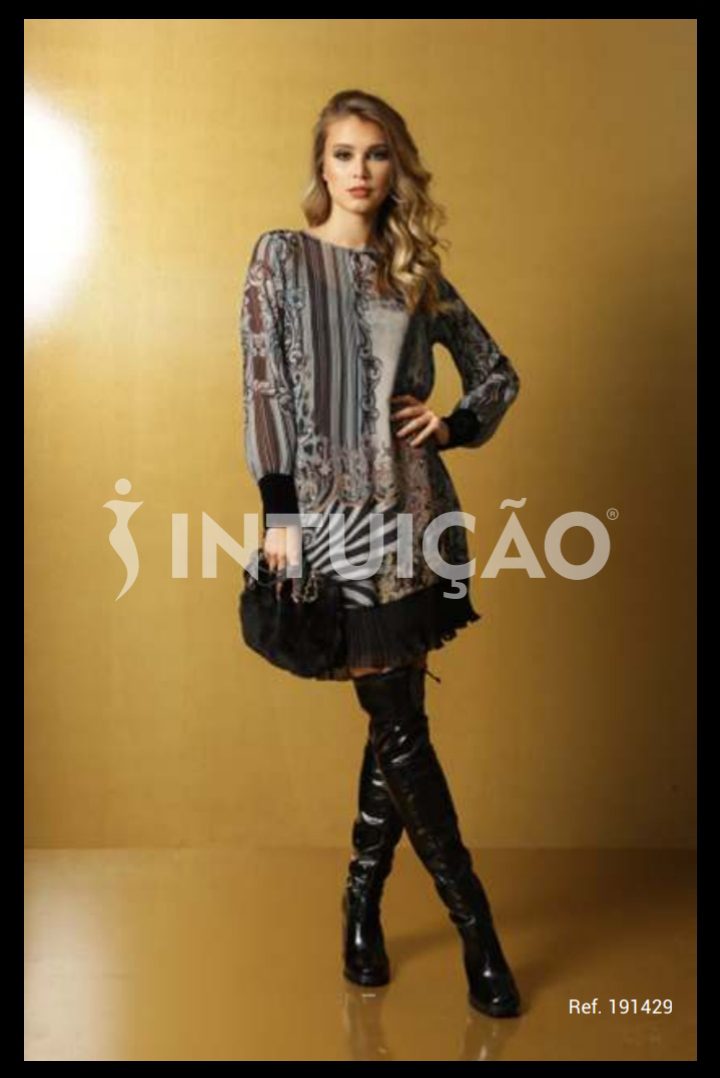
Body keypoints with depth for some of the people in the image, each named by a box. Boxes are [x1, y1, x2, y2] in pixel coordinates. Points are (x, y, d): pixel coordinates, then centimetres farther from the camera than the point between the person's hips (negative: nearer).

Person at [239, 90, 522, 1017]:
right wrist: (279, 513, -11)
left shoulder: (416, 271, 14)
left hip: (414, 508, 4)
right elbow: (264, 387, -4)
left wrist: (454, 426, 2)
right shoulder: (281, 256, 4)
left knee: (395, 718, 7)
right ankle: (475, 926, 12)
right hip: (333, 512, -4)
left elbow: (498, 372, 21)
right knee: (397, 722, -1)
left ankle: (364, 902, 26)